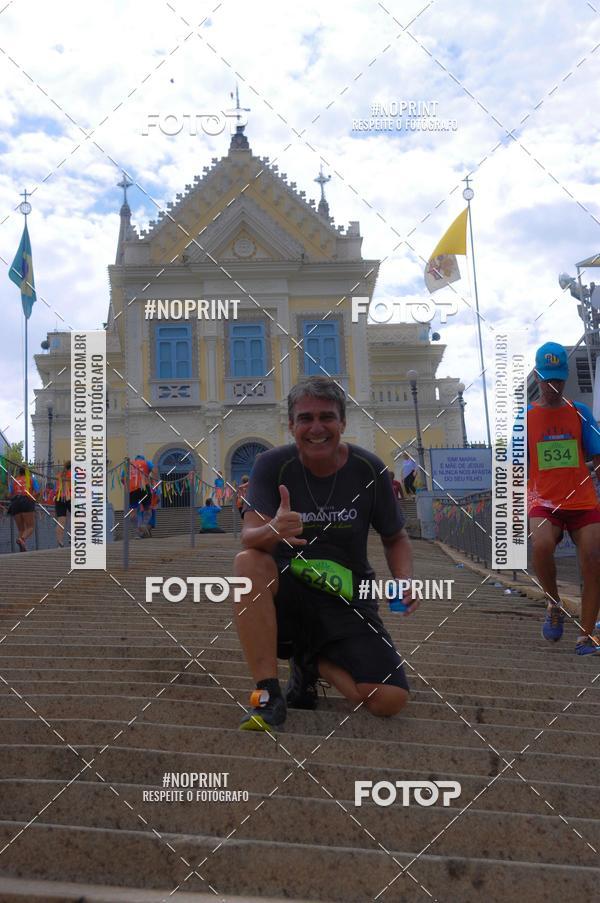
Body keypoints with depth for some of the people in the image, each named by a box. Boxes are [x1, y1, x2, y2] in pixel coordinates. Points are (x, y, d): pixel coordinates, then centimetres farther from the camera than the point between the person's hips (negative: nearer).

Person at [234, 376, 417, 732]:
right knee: (248, 563, -34)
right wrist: (272, 532, -48)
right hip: (287, 593, -1)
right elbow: (249, 538, -24)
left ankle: (311, 663, 13)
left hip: (348, 600, 1)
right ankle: (269, 696, -25)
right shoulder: (272, 465, -11)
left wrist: (405, 581, -17)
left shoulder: (369, 469, -8)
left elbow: (396, 538, 5)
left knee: (391, 699, -17)